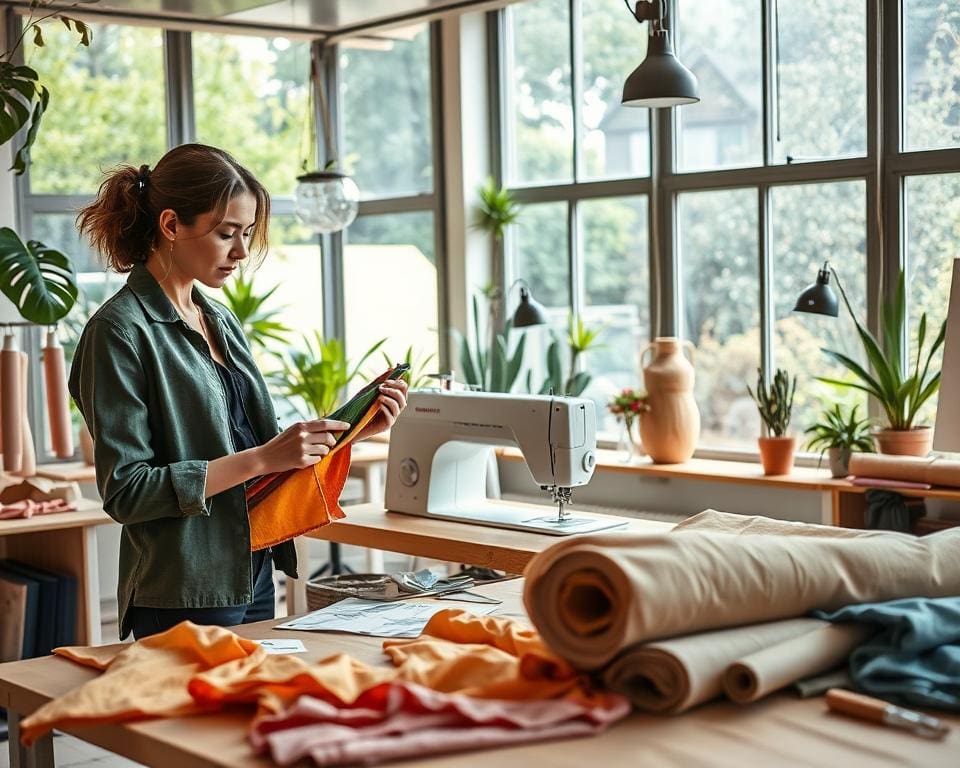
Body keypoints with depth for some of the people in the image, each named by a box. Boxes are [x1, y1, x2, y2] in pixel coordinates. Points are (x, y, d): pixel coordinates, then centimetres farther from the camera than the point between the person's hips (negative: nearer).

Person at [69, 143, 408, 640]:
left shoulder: (220, 320, 12)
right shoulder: (120, 331, -13)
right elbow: (125, 492, -19)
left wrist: (351, 429, 3)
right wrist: (262, 459, -22)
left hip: (253, 577, 8)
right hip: (184, 599, -8)